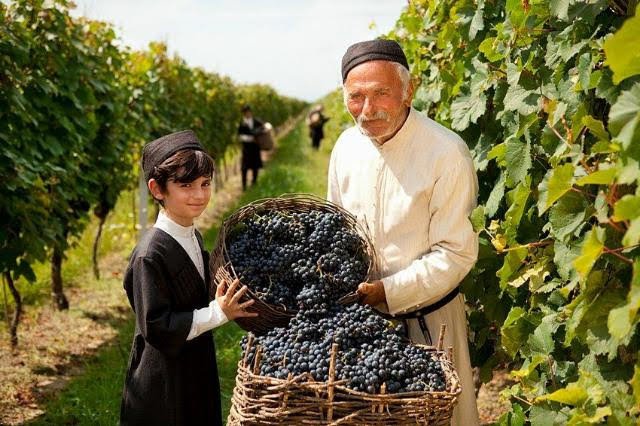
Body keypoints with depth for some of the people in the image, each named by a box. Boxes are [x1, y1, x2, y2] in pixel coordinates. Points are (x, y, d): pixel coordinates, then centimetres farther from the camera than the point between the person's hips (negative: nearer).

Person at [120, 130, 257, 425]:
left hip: (197, 369, 8)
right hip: (163, 383, -8)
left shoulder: (193, 237, 4)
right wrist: (219, 313, -23)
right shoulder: (151, 254, -23)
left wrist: (223, 302, 0)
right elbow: (156, 327, -23)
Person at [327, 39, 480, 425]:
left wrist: (391, 292, -21)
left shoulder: (446, 153, -20)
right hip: (358, 309, 5)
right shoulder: (347, 146, -1)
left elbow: (456, 253, -19)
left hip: (427, 314, -5)